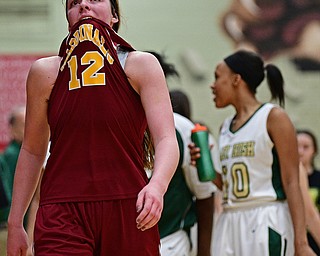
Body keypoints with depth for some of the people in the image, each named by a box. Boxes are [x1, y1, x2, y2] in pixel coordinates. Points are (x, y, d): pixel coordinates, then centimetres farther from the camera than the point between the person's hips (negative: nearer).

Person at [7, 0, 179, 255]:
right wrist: (15, 222, 15)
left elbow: (167, 140, -5)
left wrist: (157, 185, -27)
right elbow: (32, 150, 18)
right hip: (62, 213, 0)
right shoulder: (45, 72, 10)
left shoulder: (141, 65, 5)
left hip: (128, 213, 0)